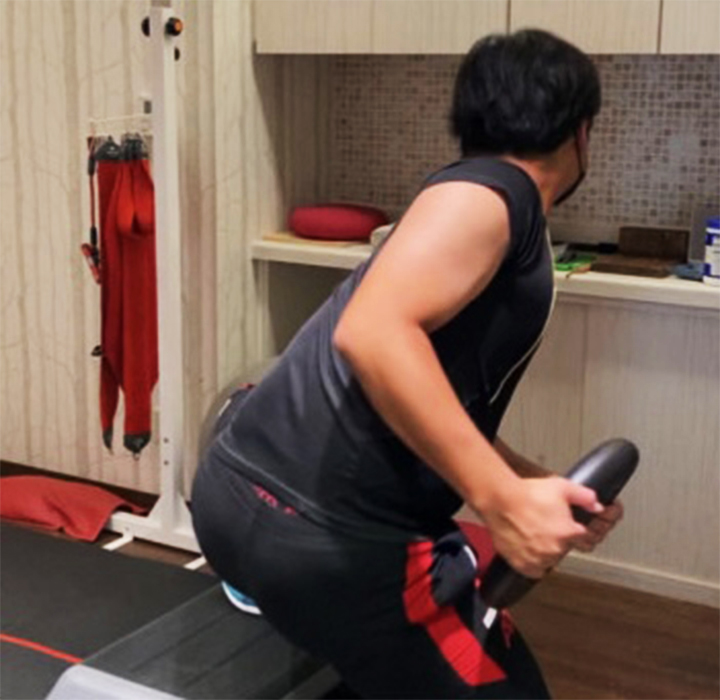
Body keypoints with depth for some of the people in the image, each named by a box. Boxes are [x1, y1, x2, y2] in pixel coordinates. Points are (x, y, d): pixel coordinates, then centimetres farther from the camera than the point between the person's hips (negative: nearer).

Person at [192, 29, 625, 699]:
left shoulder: (479, 203, 22)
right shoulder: (492, 191, -8)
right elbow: (373, 333, -27)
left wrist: (546, 488, 22)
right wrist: (503, 500, -24)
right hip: (319, 529, -11)